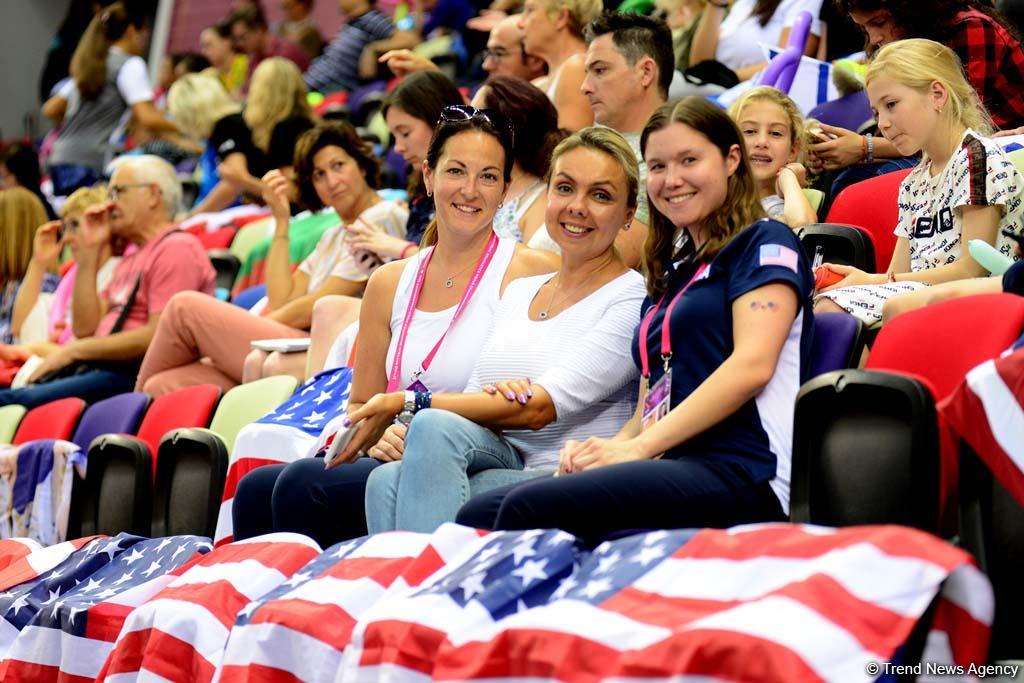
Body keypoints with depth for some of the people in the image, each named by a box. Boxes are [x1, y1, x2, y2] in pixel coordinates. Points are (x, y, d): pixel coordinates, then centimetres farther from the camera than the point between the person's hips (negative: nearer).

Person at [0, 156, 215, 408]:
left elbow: (158, 336, -14)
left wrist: (73, 351, -9)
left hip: (135, 374, -9)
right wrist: (89, 250, 15)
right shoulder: (131, 260, 27)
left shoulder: (177, 249, -4)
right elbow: (85, 328, 18)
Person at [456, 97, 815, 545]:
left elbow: (752, 365, -10)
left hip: (738, 475, -7)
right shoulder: (671, 274, 29)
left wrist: (638, 448, -16)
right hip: (670, 469, 7)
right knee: (478, 517, -15)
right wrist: (608, 448, 0)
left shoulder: (764, 243, 6)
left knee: (530, 507, -29)